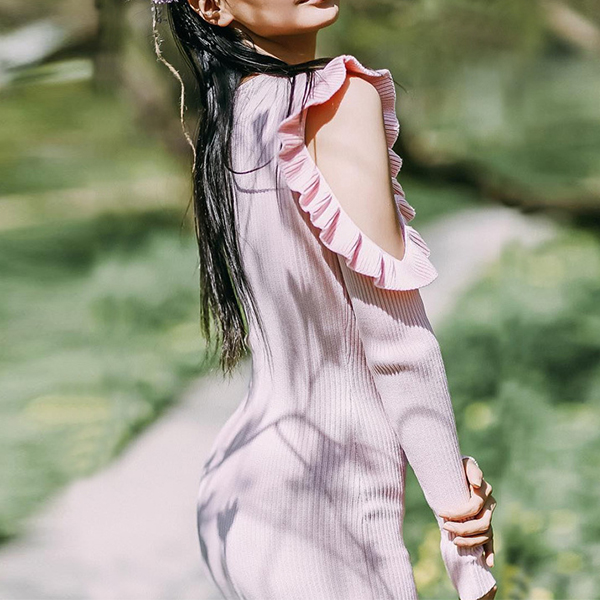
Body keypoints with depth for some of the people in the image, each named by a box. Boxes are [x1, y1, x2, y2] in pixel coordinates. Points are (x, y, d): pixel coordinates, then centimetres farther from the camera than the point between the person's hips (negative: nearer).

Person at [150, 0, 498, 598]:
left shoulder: (226, 116, 8)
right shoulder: (342, 99, -14)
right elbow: (393, 331, -15)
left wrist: (450, 475, 5)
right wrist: (454, 497, -7)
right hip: (324, 523, -7)